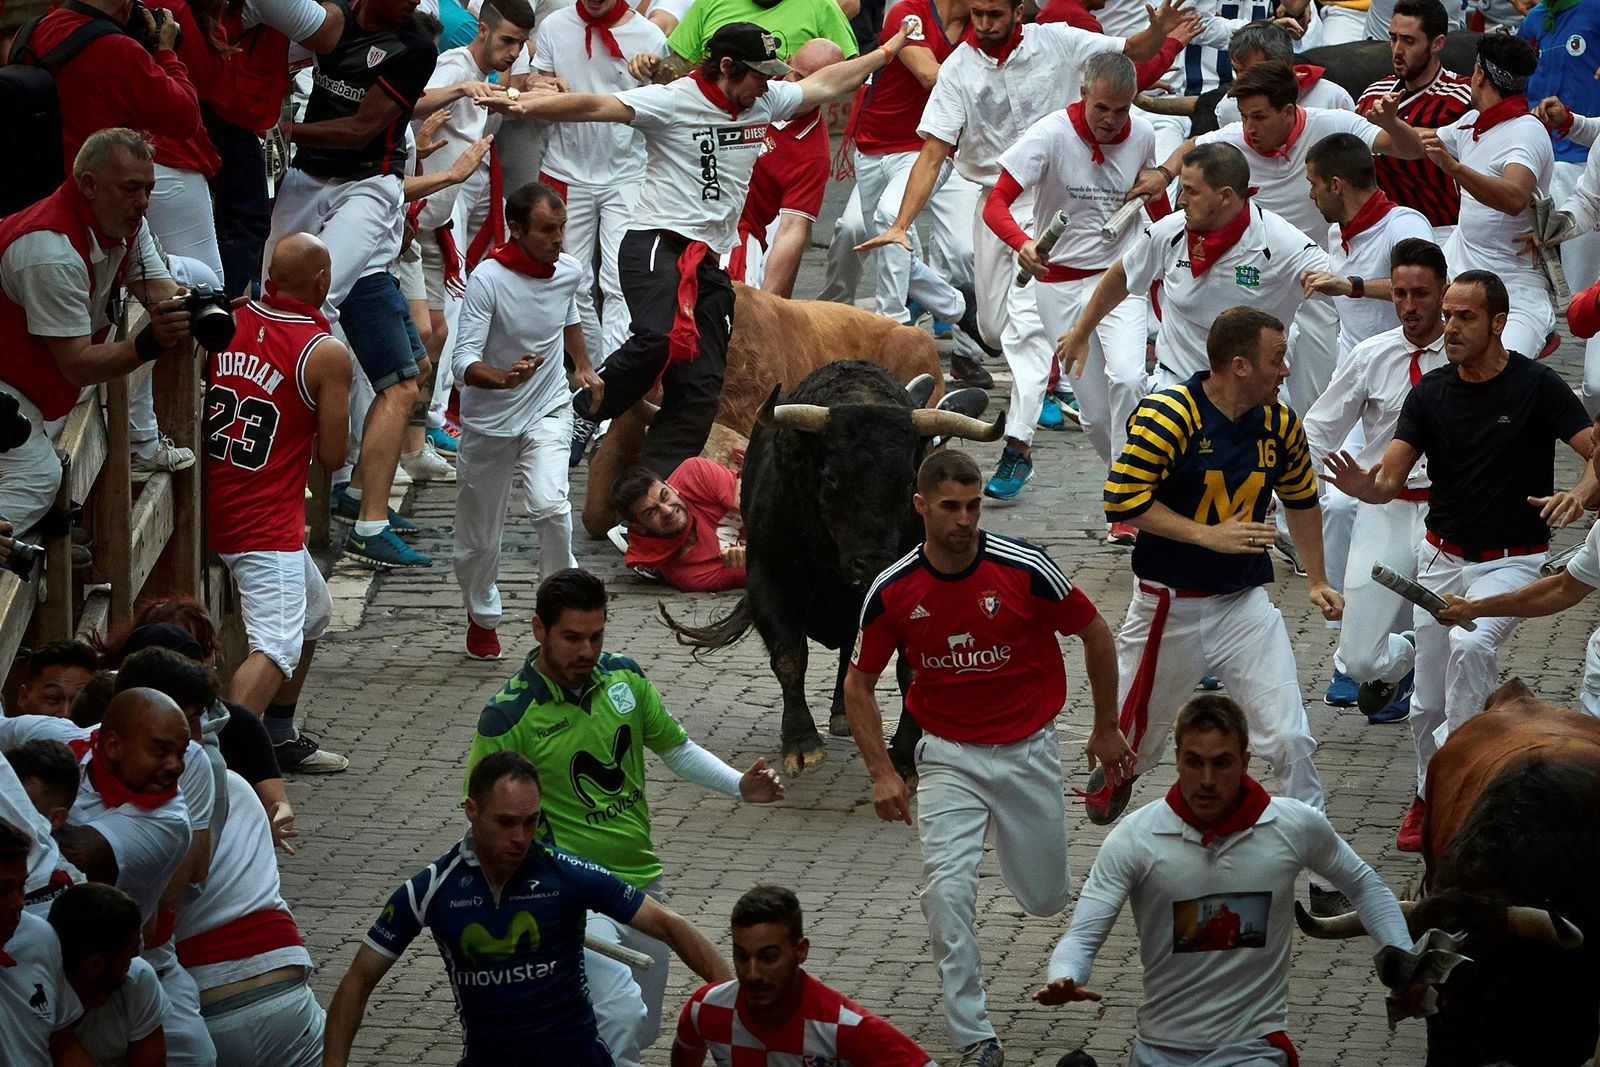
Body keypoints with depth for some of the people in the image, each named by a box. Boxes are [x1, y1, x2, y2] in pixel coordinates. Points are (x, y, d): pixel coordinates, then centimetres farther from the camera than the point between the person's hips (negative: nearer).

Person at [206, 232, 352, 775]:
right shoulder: (326, 353, -14)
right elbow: (333, 455, -10)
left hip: (214, 503, 8)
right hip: (268, 523, -8)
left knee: (312, 610, 27)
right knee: (277, 647, -14)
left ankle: (278, 737, 33)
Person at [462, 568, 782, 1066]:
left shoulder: (623, 676, 1)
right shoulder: (507, 717, -16)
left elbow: (676, 748, 14)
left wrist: (741, 786, -1)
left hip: (643, 879, 6)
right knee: (621, 1016, -25)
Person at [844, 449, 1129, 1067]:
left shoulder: (1025, 569, -17)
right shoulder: (893, 592, -11)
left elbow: (1094, 633, -1)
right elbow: (859, 681, 3)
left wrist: (1106, 730, 6)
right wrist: (881, 773, -6)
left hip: (1029, 750, 0)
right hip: (948, 755, 0)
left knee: (1046, 899, 11)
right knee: (947, 887, -18)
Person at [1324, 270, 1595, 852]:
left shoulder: (1536, 385, -12)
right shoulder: (1431, 392, -2)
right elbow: (1390, 481, -8)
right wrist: (1364, 485, -32)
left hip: (1511, 561, -4)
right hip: (1441, 558, 4)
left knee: (1470, 645, -32)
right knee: (1427, 703, 7)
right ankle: (1429, 795, 30)